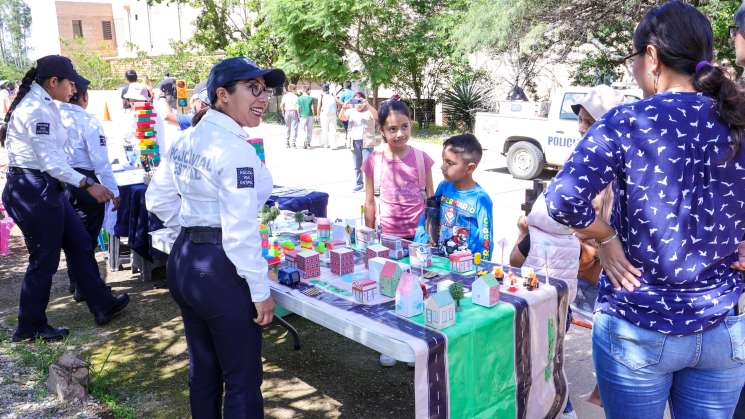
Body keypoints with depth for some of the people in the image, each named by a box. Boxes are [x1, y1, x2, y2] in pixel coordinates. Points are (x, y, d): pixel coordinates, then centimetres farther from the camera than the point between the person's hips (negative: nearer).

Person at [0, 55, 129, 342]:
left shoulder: (40, 104, 12)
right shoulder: (37, 109, -19)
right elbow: (50, 161, -25)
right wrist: (87, 184, -29)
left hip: (45, 188, 10)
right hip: (34, 190, -10)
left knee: (79, 244, 14)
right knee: (44, 260, 2)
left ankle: (102, 305, 24)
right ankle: (30, 328, 19)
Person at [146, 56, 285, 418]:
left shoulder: (187, 140, 9)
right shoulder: (234, 148, -19)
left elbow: (158, 200, 17)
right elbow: (241, 232, -21)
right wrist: (261, 291, -14)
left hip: (183, 262, 9)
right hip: (219, 269, -9)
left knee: (203, 369, 22)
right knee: (243, 378, 6)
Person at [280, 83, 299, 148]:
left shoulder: (285, 96, 3)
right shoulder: (295, 96, -8)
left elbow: (281, 106, 1)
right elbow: (297, 107, -12)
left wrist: (283, 113, 11)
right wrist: (299, 115, -6)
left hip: (287, 112, 4)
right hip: (294, 112, -4)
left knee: (288, 128, 13)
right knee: (294, 128, -1)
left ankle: (287, 142, 14)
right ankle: (293, 143, -5)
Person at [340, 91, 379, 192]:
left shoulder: (369, 111, 0)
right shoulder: (351, 111, 11)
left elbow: (376, 116, -20)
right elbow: (341, 118, -2)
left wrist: (368, 105, -31)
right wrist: (344, 108, -21)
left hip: (367, 142, -4)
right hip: (354, 142, 4)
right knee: (357, 166, 11)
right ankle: (359, 184, 20)